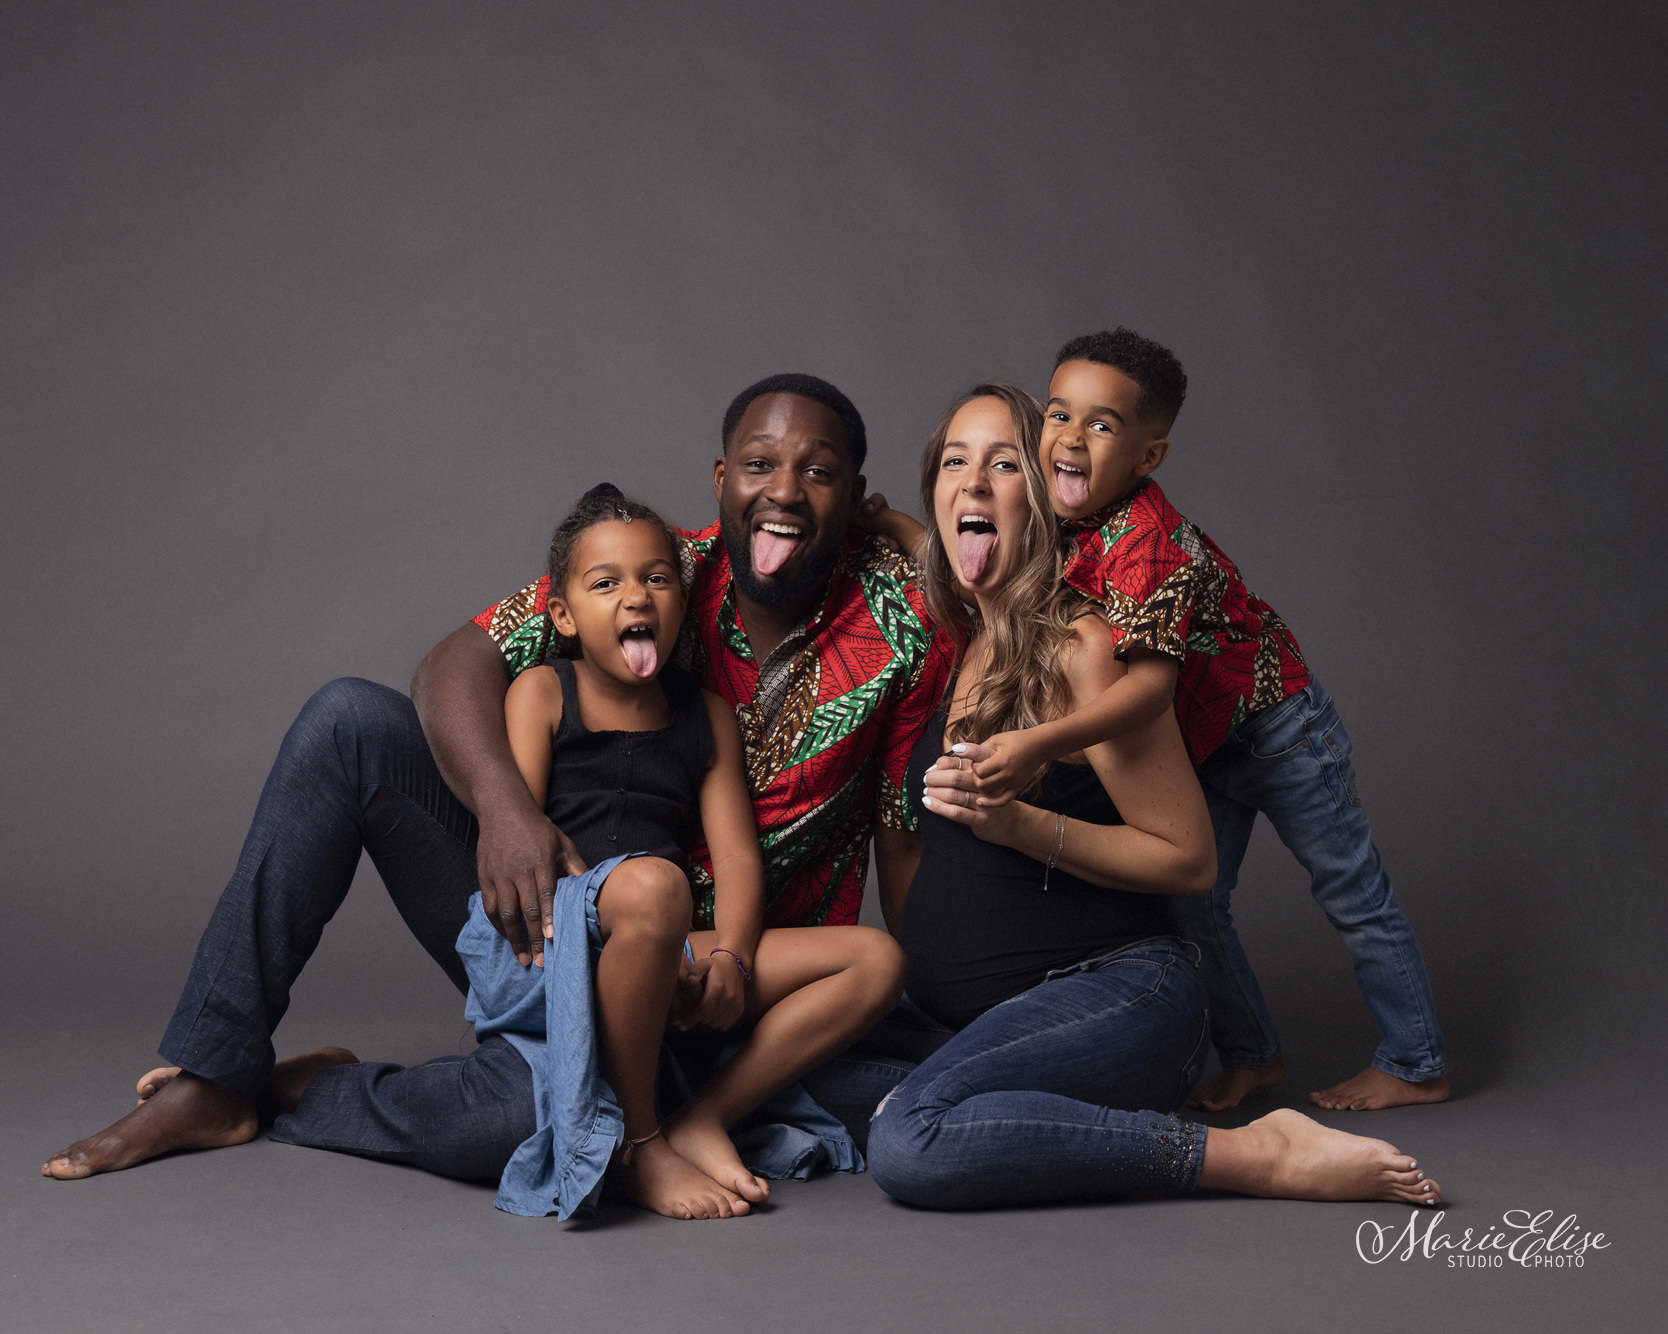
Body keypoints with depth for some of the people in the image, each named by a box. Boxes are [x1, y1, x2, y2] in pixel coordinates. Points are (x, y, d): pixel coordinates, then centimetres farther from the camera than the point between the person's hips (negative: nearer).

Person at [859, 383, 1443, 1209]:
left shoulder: (1083, 650, -11)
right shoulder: (953, 645, 12)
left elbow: (1190, 860, -9)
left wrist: (1019, 824, -20)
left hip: (1110, 993, -7)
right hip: (962, 1015, 7)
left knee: (907, 1145, -31)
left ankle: (1261, 1156, -20)